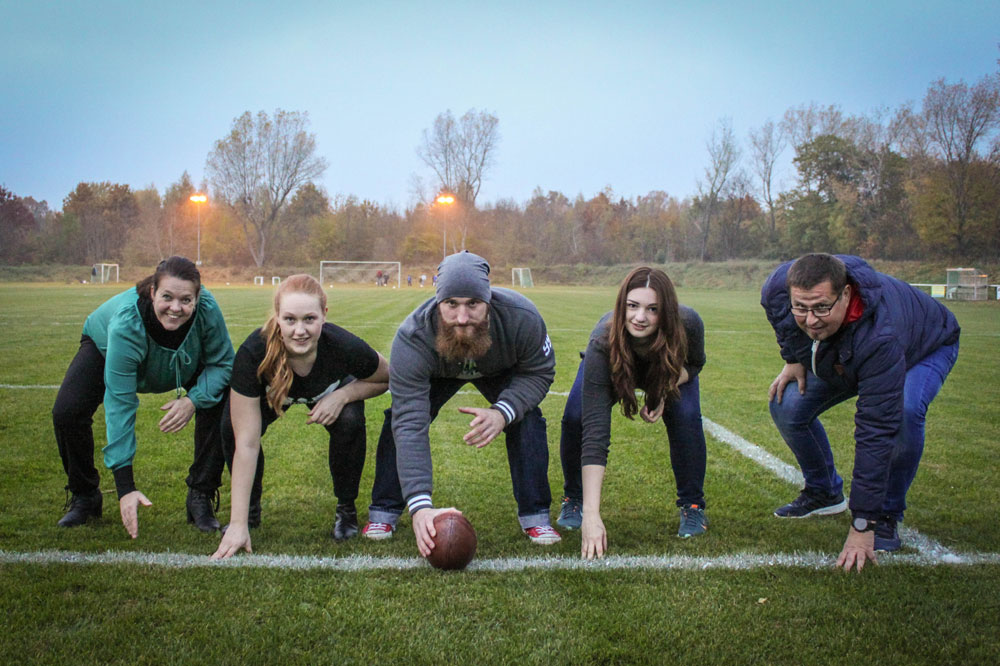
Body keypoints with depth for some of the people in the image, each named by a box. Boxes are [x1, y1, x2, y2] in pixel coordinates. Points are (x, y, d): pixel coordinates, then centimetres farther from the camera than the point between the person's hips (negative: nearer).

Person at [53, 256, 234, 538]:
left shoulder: (207, 309, -38)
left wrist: (195, 399, -42)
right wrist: (125, 487, -43)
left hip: (185, 361, 2)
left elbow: (222, 363, -21)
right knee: (67, 412, -21)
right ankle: (84, 497, 5)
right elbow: (120, 405, -42)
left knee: (218, 403, -22)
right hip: (105, 348, -1)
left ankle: (201, 498, -6)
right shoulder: (125, 324, -43)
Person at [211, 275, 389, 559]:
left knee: (350, 422, -29)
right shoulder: (253, 352, -40)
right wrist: (238, 524, -39)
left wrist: (343, 395, -33)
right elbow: (246, 443, -37)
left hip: (331, 392, 0)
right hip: (272, 393, 0)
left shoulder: (346, 348, -38)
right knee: (232, 425, -25)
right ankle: (250, 510, 4)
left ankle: (346, 509, -2)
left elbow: (386, 379, -13)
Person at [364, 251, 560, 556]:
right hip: (437, 372, 0)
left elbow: (538, 372, -21)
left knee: (527, 419, -20)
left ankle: (535, 515, -4)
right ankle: (384, 511, -1)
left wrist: (503, 412, -42)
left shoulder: (522, 317, -40)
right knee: (400, 419, -20)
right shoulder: (412, 339, -43)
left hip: (501, 370, 1)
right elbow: (411, 425, -46)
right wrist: (419, 506, -55)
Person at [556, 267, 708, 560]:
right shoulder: (602, 344, -44)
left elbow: (694, 362, -10)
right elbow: (595, 434, -48)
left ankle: (692, 506, -2)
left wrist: (665, 390, -32)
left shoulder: (688, 324, -38)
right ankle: (573, 500, 3)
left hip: (669, 371, 1)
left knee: (686, 416, -25)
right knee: (576, 417, -24)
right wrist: (591, 516, -54)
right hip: (615, 367, -1)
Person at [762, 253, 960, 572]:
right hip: (841, 358, 6)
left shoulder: (880, 337, -49)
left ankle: (886, 516, -11)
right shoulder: (777, 290, -34)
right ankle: (824, 493, 14)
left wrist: (862, 524, -44)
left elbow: (875, 430, -47)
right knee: (786, 406, -12)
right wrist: (794, 358, -9)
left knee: (904, 413, -36)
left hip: (928, 348, -5)